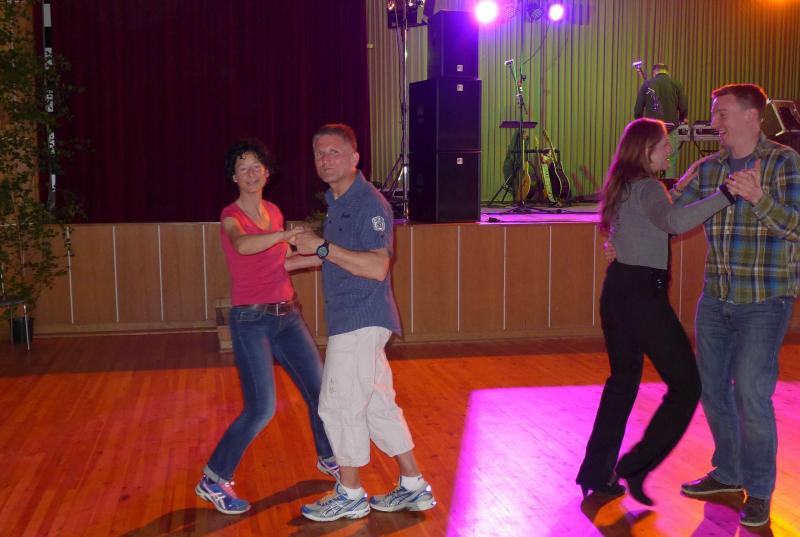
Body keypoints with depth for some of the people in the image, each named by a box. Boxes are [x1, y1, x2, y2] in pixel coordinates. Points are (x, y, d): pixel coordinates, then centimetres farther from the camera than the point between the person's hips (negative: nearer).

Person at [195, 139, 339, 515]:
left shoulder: (274, 212, 11)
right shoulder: (231, 216, -9)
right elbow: (243, 245, -33)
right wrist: (288, 234, -45)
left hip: (287, 315, 6)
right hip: (251, 320, -6)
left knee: (320, 389, 10)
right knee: (261, 407, -13)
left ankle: (328, 458, 35)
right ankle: (213, 481, 4)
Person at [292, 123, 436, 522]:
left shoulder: (369, 203, -16)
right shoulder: (336, 201, 14)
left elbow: (377, 267, -27)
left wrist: (322, 247, -28)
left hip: (362, 321, -10)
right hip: (350, 321, 10)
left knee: (339, 405, -2)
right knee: (377, 405, 13)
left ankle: (350, 495, 14)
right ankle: (414, 488, 22)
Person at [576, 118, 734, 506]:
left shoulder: (622, 186, 15)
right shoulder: (646, 187, -13)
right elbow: (675, 222, -34)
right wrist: (725, 194, -34)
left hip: (617, 289, 9)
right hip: (643, 294, -9)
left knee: (623, 379, 18)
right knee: (686, 386, 1)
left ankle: (597, 473, 21)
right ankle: (636, 467, 0)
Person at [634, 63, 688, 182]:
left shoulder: (646, 84, 4)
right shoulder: (676, 84, 1)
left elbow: (638, 108, 3)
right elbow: (684, 107, -1)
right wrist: (681, 119, 20)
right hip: (671, 127, -1)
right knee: (671, 160, 3)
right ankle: (670, 186, 1)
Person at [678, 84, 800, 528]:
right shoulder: (708, 168, 6)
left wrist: (758, 198, -33)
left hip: (764, 303, -6)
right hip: (716, 299, 6)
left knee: (751, 395, -7)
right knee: (712, 388, 13)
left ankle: (758, 491, 12)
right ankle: (728, 472, 33)